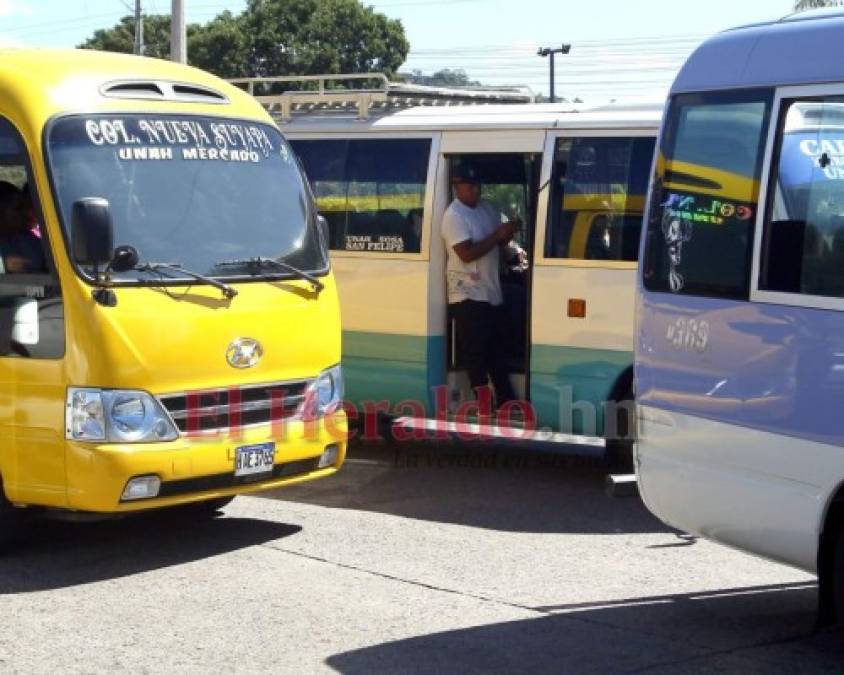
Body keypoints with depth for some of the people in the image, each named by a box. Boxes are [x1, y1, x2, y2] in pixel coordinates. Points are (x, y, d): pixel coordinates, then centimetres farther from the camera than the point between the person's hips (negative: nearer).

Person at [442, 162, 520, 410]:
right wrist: (497, 235, -22)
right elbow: (466, 253, -24)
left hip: (491, 293, 9)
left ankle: (506, 399, 22)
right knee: (475, 352, -3)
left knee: (496, 349, 15)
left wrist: (507, 234, -5)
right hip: (468, 296, -8)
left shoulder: (486, 207, 11)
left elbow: (497, 244, 18)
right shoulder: (454, 216, -15)